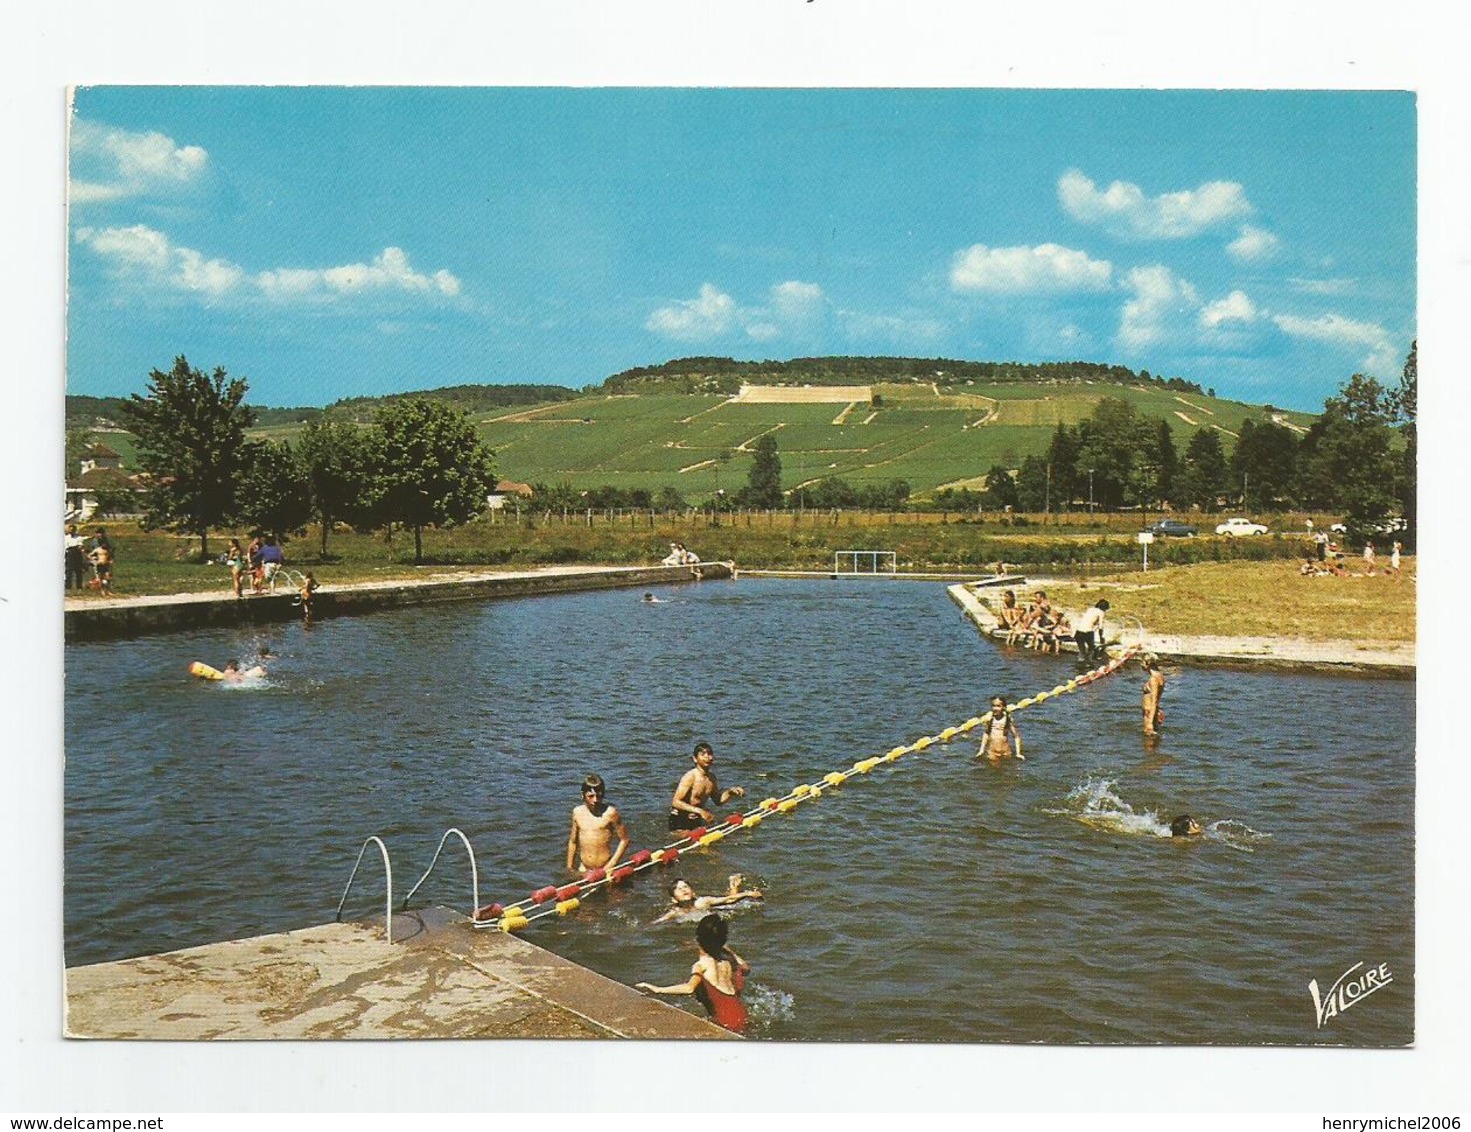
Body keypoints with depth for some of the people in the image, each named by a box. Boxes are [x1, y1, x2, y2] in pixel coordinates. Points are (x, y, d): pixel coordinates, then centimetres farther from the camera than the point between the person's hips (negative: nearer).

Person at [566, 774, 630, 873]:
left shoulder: (610, 812, -12)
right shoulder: (577, 812, 2)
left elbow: (624, 840, -8)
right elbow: (573, 841, 13)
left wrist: (611, 866, -12)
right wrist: (569, 867, 13)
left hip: (604, 868, -4)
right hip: (583, 869, 4)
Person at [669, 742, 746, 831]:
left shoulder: (711, 778, 4)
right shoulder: (690, 776, -19)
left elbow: (718, 801, 18)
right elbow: (676, 802, -26)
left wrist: (730, 792, -2)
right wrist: (699, 811, -34)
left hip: (696, 820, 7)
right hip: (679, 821, -7)